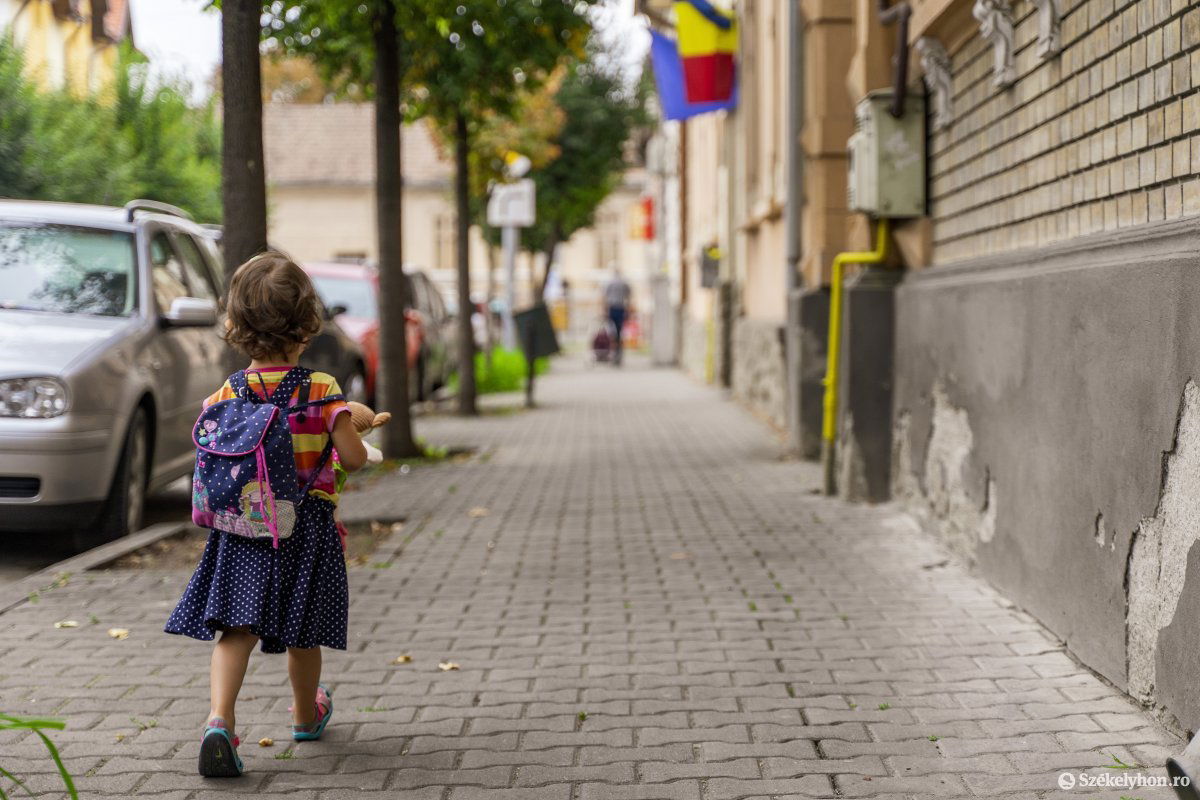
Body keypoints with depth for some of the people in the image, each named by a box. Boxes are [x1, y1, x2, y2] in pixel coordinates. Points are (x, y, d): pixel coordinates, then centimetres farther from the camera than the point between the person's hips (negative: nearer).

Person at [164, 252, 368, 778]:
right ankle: (306, 715, 37)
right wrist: (352, 430, 11)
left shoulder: (224, 395, -3)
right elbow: (354, 458, -11)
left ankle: (219, 719, -22)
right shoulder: (323, 391, -10)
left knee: (236, 628, -1)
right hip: (308, 525, -1)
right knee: (302, 634, 16)